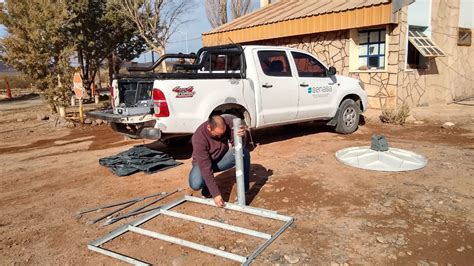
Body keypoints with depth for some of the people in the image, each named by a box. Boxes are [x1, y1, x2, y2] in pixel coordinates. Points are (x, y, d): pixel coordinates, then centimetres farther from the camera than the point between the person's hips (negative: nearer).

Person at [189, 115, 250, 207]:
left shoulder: (228, 122, -23)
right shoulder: (199, 138, -34)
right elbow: (205, 168, -35)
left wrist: (241, 136, -41)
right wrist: (216, 194, -36)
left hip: (222, 157, 3)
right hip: (203, 163, -3)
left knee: (244, 153, -26)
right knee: (195, 184, -32)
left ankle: (243, 192, -15)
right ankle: (207, 186, 6)